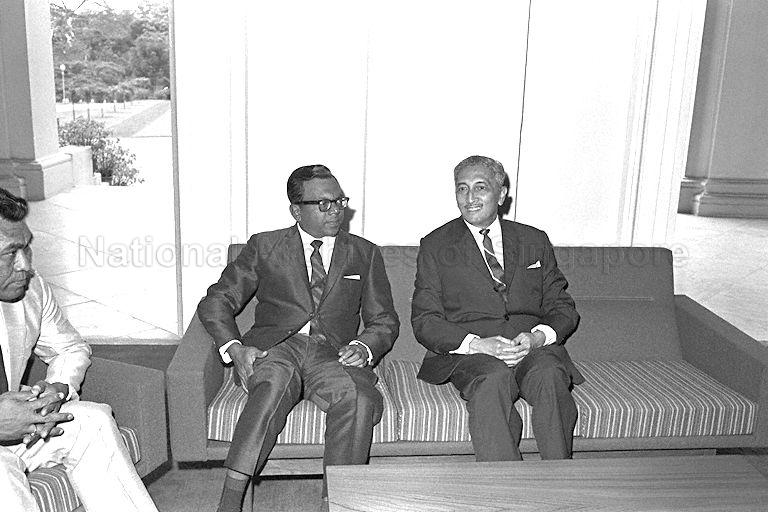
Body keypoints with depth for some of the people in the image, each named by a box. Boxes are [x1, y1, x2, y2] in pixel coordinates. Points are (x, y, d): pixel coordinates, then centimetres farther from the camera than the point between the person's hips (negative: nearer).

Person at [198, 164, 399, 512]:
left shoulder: (364, 254, 17)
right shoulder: (264, 246, 14)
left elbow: (384, 321, 16)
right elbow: (216, 303, 10)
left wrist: (363, 347, -7)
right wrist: (234, 348, -9)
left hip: (333, 353, 1)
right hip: (274, 347, -1)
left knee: (359, 398, -33)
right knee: (275, 382, -36)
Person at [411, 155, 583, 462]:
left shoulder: (534, 242, 18)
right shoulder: (436, 246, 11)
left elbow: (562, 308, 14)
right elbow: (424, 321, 3)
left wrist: (538, 336, -9)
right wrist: (476, 344, -14)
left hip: (533, 347, 2)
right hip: (467, 351, -2)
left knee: (549, 376, -31)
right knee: (493, 378, -34)